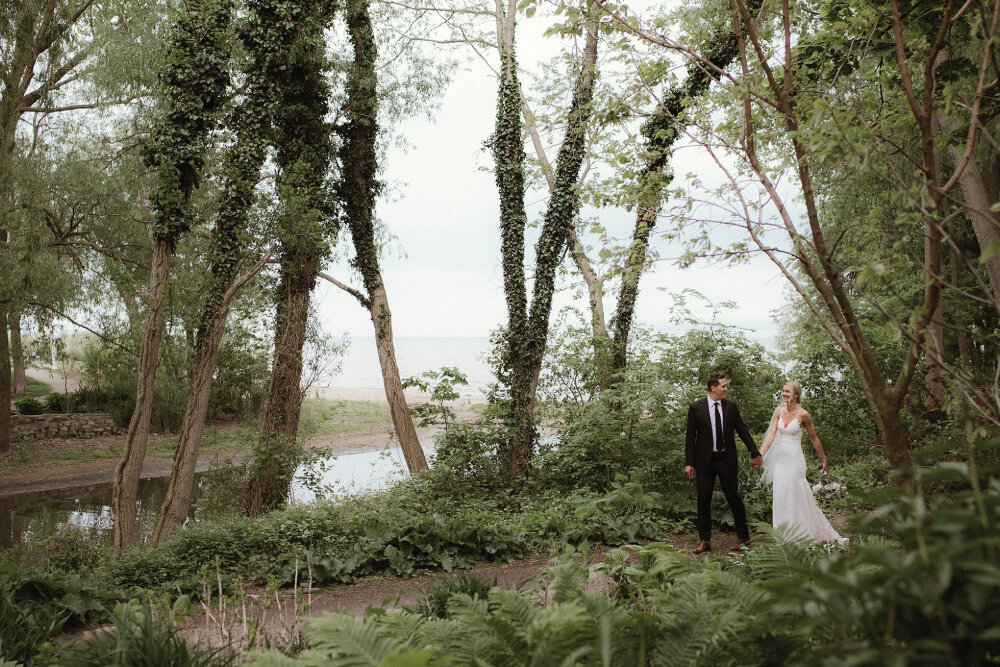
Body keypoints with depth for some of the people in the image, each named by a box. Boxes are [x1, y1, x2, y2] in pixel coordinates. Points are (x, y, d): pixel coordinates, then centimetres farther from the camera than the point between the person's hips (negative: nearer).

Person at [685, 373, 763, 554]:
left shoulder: (731, 407, 3)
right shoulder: (695, 408, -3)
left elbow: (743, 430, 11)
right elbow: (690, 437, -1)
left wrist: (755, 453, 12)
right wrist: (689, 462, -5)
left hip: (726, 459, 1)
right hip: (704, 461, -1)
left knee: (733, 497, 5)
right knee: (703, 500, 3)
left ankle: (743, 535, 22)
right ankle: (705, 541, 12)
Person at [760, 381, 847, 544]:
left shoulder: (803, 414, -9)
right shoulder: (779, 411, 4)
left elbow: (814, 439, 1)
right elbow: (771, 435, -2)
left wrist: (824, 461, 7)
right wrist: (760, 455, -13)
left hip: (795, 460, -5)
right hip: (780, 459, 5)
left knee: (795, 498, -3)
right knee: (780, 498, 7)